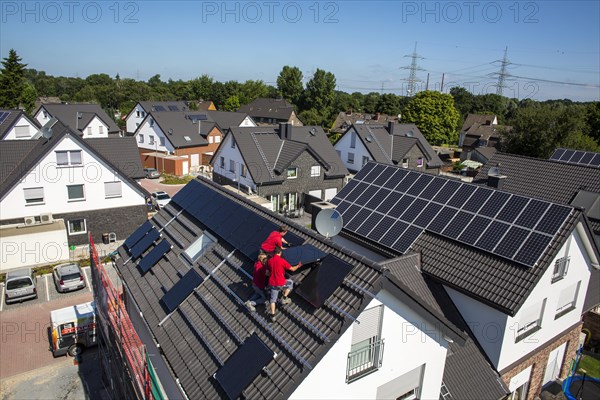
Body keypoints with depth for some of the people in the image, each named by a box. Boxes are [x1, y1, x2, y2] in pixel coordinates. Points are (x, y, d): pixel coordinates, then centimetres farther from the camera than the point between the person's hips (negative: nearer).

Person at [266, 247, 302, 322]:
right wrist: (298, 265, 14)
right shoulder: (282, 260, -14)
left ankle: (272, 315, 14)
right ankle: (284, 298, 18)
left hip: (272, 283, 4)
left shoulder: (269, 261, 1)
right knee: (290, 283, 25)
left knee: (273, 299, 16)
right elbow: (292, 269, -6)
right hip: (281, 283, -4)